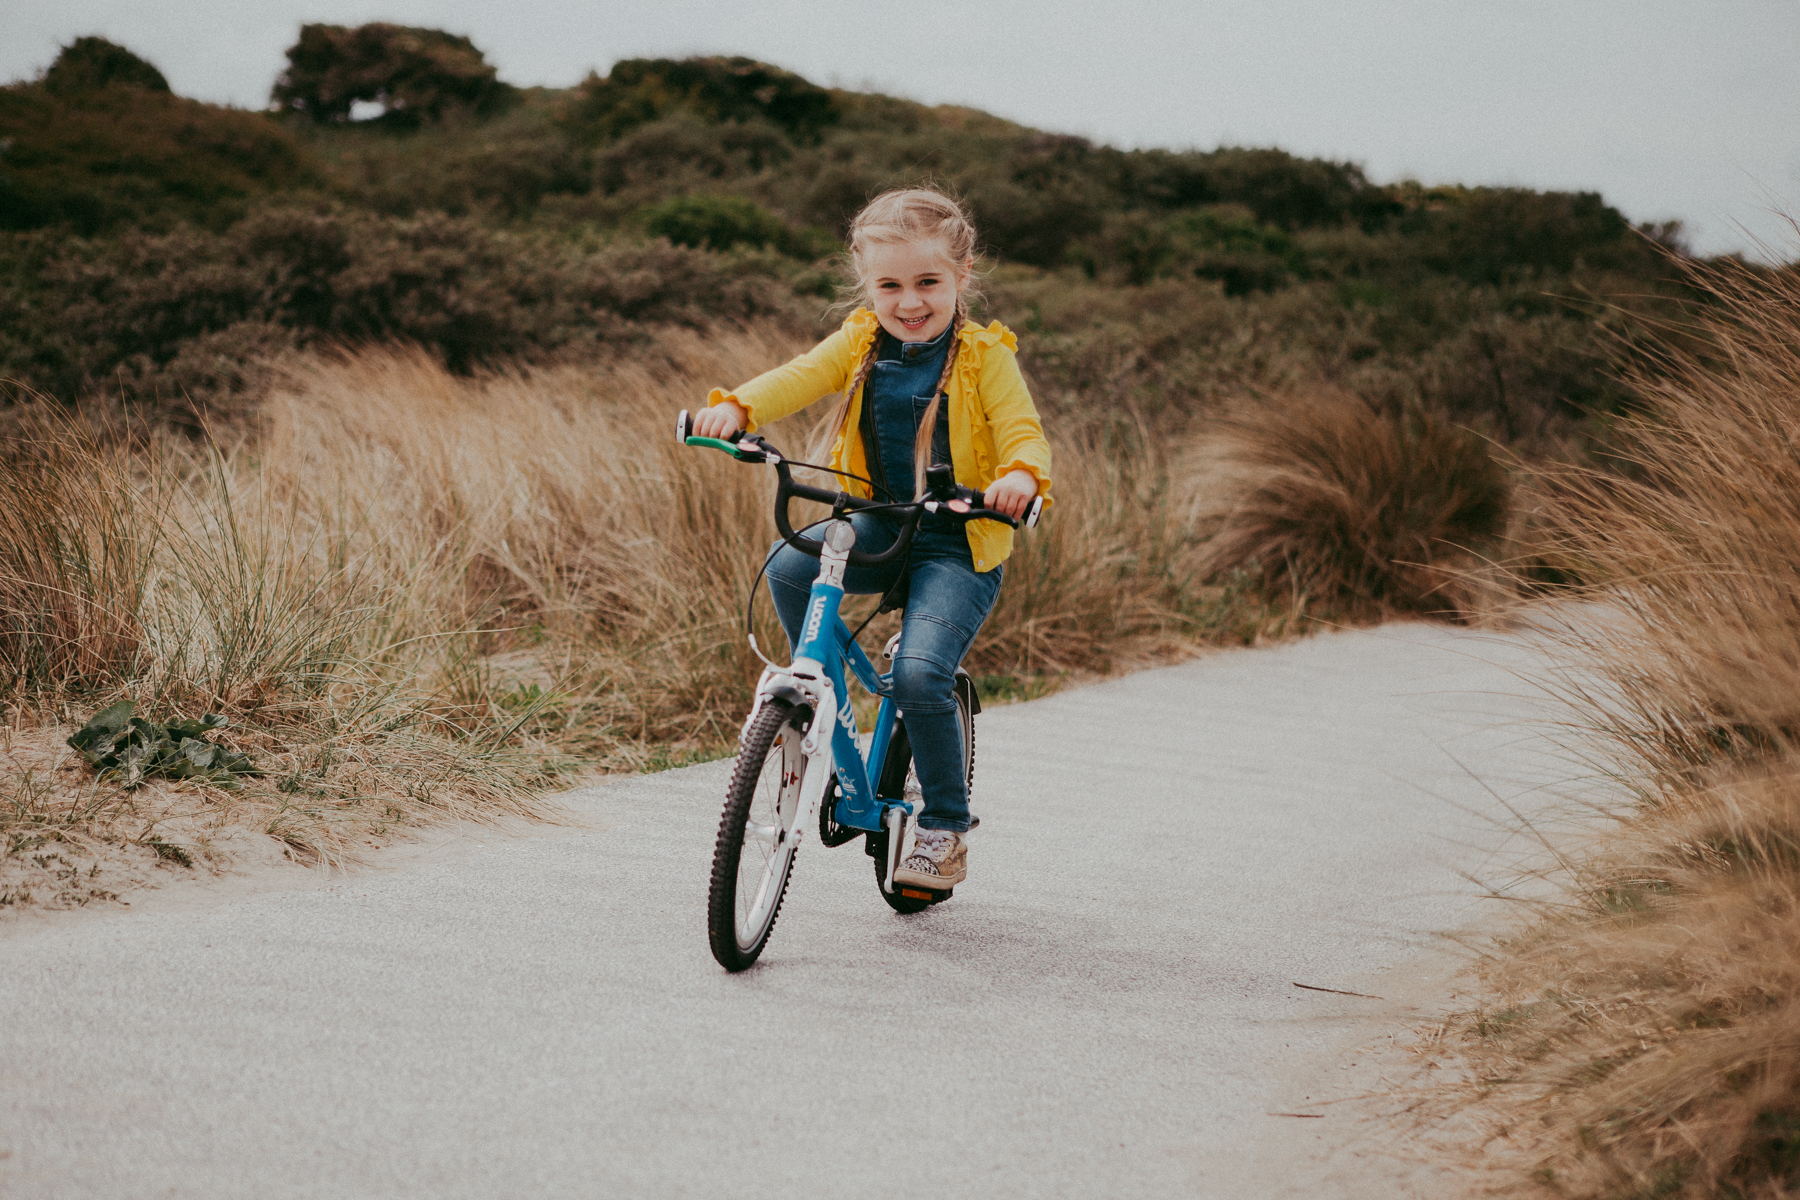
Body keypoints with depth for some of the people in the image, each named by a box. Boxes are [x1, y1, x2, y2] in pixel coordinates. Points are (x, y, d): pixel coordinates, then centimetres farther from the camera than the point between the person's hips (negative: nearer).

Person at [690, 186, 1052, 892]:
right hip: (879, 528, 4)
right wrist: (736, 407, -31)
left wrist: (1020, 474, -39)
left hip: (959, 544, -4)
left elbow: (1023, 431, -14)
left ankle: (946, 828, -4)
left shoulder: (982, 357, -7)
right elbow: (799, 378, -10)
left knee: (920, 672, -23)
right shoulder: (861, 344, 3)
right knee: (789, 566, -25)